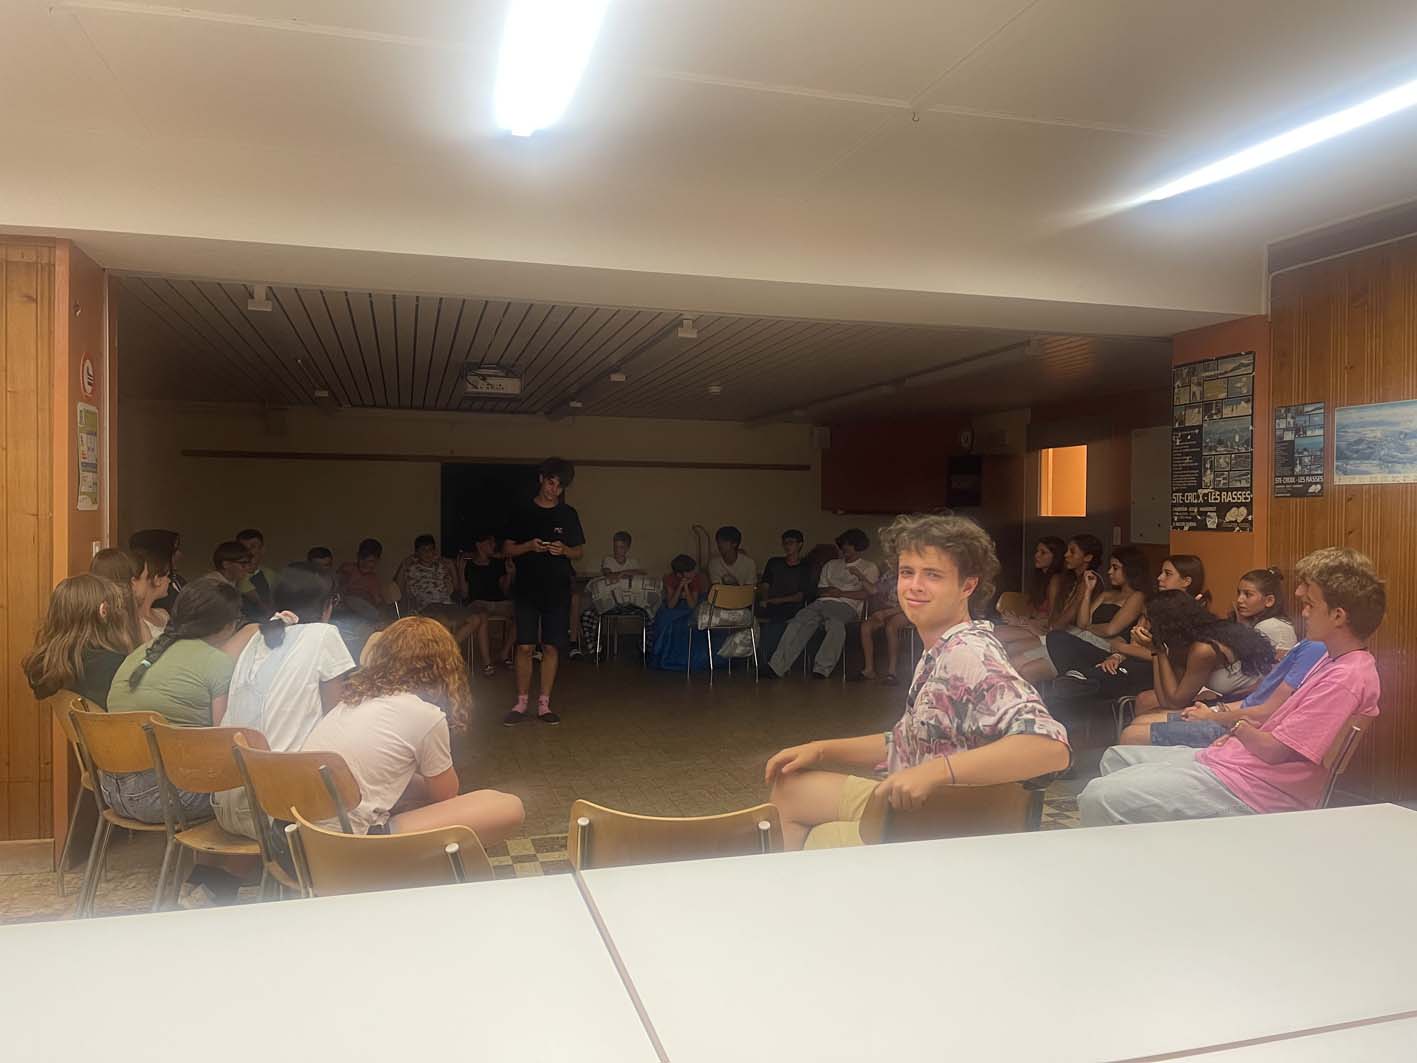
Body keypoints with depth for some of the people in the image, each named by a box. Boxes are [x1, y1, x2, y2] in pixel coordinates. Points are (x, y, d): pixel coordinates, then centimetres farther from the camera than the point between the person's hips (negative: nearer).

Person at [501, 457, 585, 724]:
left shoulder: (568, 515, 7)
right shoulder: (522, 512, 4)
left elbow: (580, 551, 11)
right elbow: (506, 550, 5)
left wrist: (565, 550, -10)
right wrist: (529, 546, -13)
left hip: (557, 590, 1)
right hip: (527, 589, -1)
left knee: (551, 647, 2)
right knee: (525, 647, -3)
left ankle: (544, 704, 10)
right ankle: (521, 704, 7)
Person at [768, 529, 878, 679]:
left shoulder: (869, 567, 18)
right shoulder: (831, 565, 32)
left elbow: (867, 593, 2)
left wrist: (840, 593, -3)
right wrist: (827, 591, 1)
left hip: (846, 606, -3)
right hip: (823, 603, 3)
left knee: (835, 623, -40)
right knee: (801, 620, -29)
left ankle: (822, 668, -43)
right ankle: (777, 665, -40)